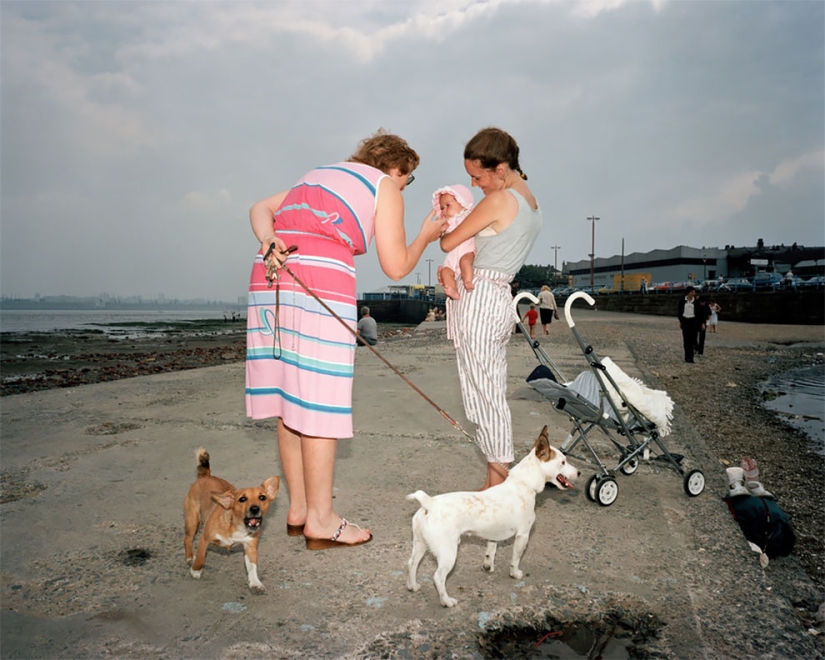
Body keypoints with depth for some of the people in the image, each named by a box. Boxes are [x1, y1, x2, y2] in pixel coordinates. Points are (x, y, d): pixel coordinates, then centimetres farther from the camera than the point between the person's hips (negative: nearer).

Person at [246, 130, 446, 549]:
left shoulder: (320, 174, 30)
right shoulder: (385, 187, 10)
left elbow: (260, 209, 19)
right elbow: (396, 266, 5)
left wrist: (269, 243, 1)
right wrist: (426, 237, 22)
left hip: (268, 279, 7)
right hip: (321, 283, -7)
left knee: (290, 402, 10)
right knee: (319, 403, -3)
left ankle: (298, 509, 19)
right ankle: (321, 521, 4)